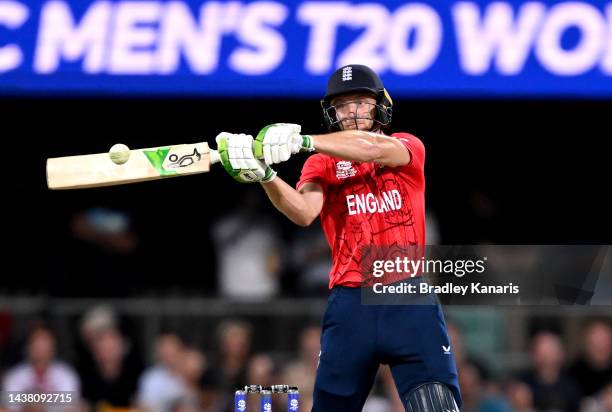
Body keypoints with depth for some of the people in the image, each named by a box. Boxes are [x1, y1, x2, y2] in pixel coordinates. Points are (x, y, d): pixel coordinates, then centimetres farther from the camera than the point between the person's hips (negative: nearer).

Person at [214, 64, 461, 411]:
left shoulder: (409, 147, 9)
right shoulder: (323, 162, 9)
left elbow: (373, 148, -16)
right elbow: (304, 212, -12)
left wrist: (303, 141, -29)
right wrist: (265, 175, -32)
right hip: (351, 302, 1)